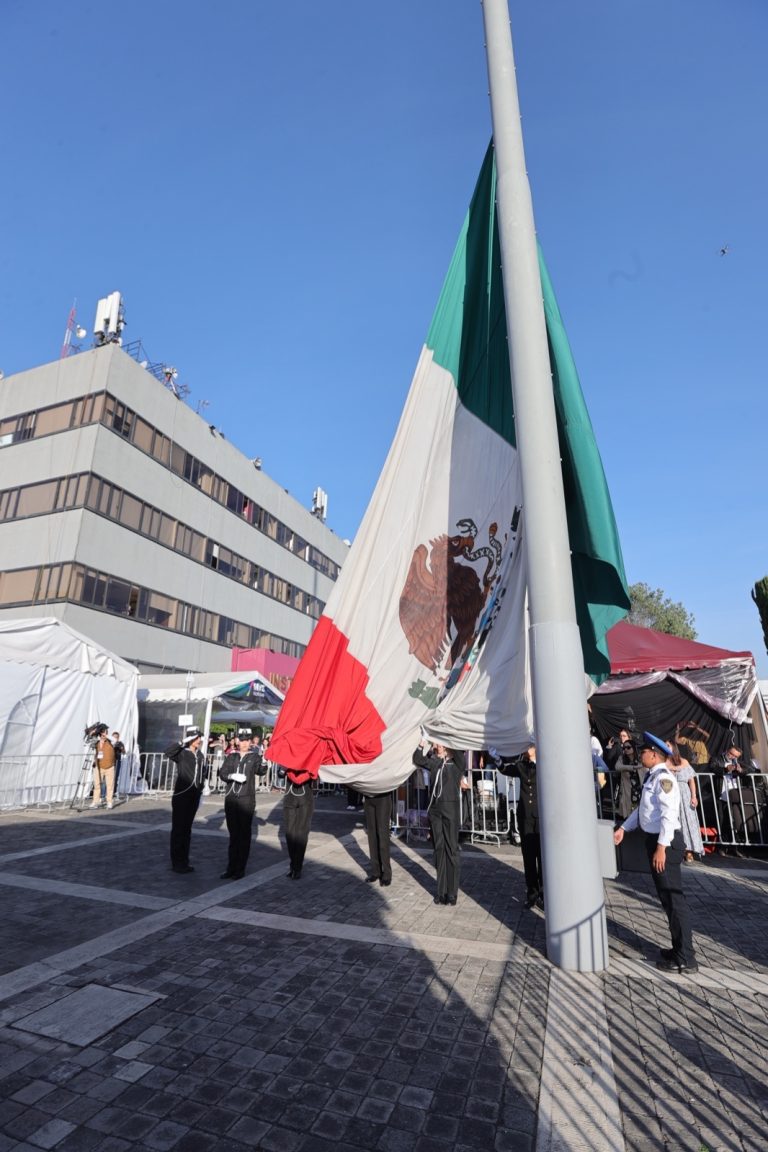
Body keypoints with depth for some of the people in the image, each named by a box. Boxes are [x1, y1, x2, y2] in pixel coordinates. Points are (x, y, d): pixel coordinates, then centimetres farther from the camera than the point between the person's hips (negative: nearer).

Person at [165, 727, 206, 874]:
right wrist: (182, 742, -32)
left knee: (187, 828, 15)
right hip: (181, 795, -6)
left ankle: (184, 861, 26)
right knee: (178, 828, 3)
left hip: (194, 796, 6)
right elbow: (168, 753, -32)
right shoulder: (182, 753, -11)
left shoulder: (200, 756, 8)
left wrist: (200, 789, 13)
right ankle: (176, 862, 14)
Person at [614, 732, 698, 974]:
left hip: (665, 842, -10)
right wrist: (623, 828, 18)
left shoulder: (663, 778, -19)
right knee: (667, 898, 18)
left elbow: (669, 814, -25)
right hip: (656, 840, 10)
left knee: (673, 898, 1)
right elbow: (641, 809, 20)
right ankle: (679, 949, 32)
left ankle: (685, 959, 13)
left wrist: (661, 846, -26)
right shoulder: (652, 777, 12)